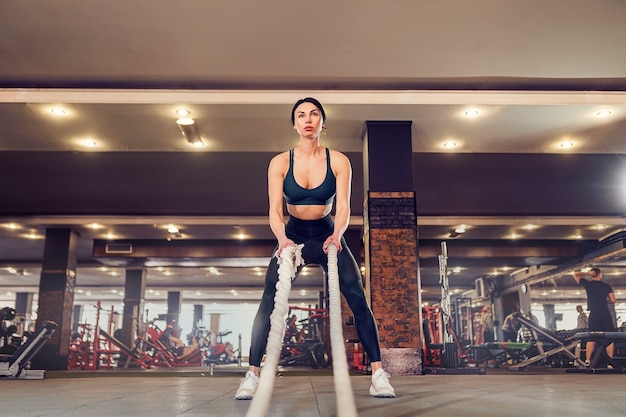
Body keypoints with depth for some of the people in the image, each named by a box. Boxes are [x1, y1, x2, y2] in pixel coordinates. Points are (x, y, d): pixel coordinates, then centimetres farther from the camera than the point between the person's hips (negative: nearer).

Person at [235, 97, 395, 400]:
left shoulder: (339, 161, -9)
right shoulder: (280, 162, -9)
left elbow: (343, 206, -18)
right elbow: (274, 209, -19)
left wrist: (336, 235, -40)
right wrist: (282, 239, -41)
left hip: (328, 235, 0)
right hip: (293, 236, 0)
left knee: (358, 299, -13)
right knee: (269, 302, -13)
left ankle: (378, 373, -7)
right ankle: (252, 374, -4)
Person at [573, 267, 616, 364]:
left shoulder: (587, 284, 5)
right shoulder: (606, 286, 5)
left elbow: (575, 274, 17)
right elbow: (613, 300, 2)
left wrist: (587, 273, 14)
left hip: (594, 314, 1)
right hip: (606, 313, 0)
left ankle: (587, 361, -2)